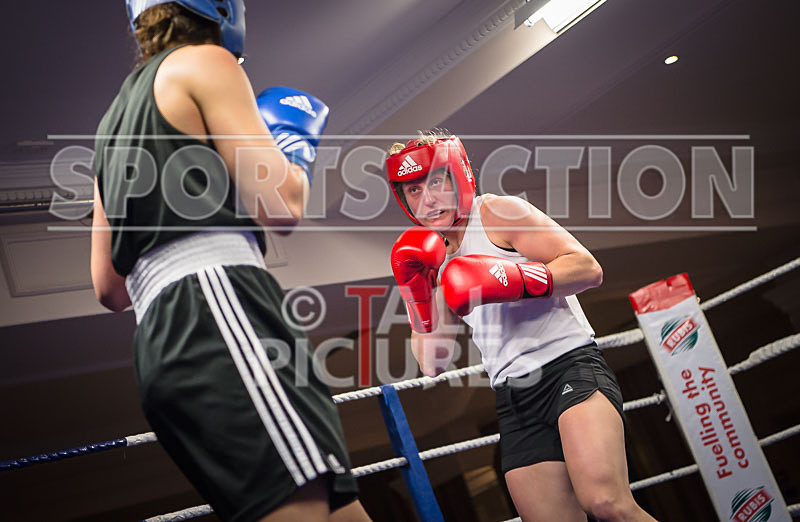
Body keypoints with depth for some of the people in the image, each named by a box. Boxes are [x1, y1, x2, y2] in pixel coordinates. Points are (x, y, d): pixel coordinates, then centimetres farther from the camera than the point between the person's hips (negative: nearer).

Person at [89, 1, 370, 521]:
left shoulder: (116, 123, 31)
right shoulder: (204, 62, 8)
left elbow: (110, 289, 29)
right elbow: (281, 204, -4)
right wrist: (294, 139, 17)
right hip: (217, 309, -9)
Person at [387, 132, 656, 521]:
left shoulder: (495, 212, 1)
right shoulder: (432, 259, 18)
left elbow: (588, 268, -8)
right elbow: (432, 364, 13)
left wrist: (514, 279, -22)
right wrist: (417, 291, 0)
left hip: (568, 363, -6)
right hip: (513, 398, 6)